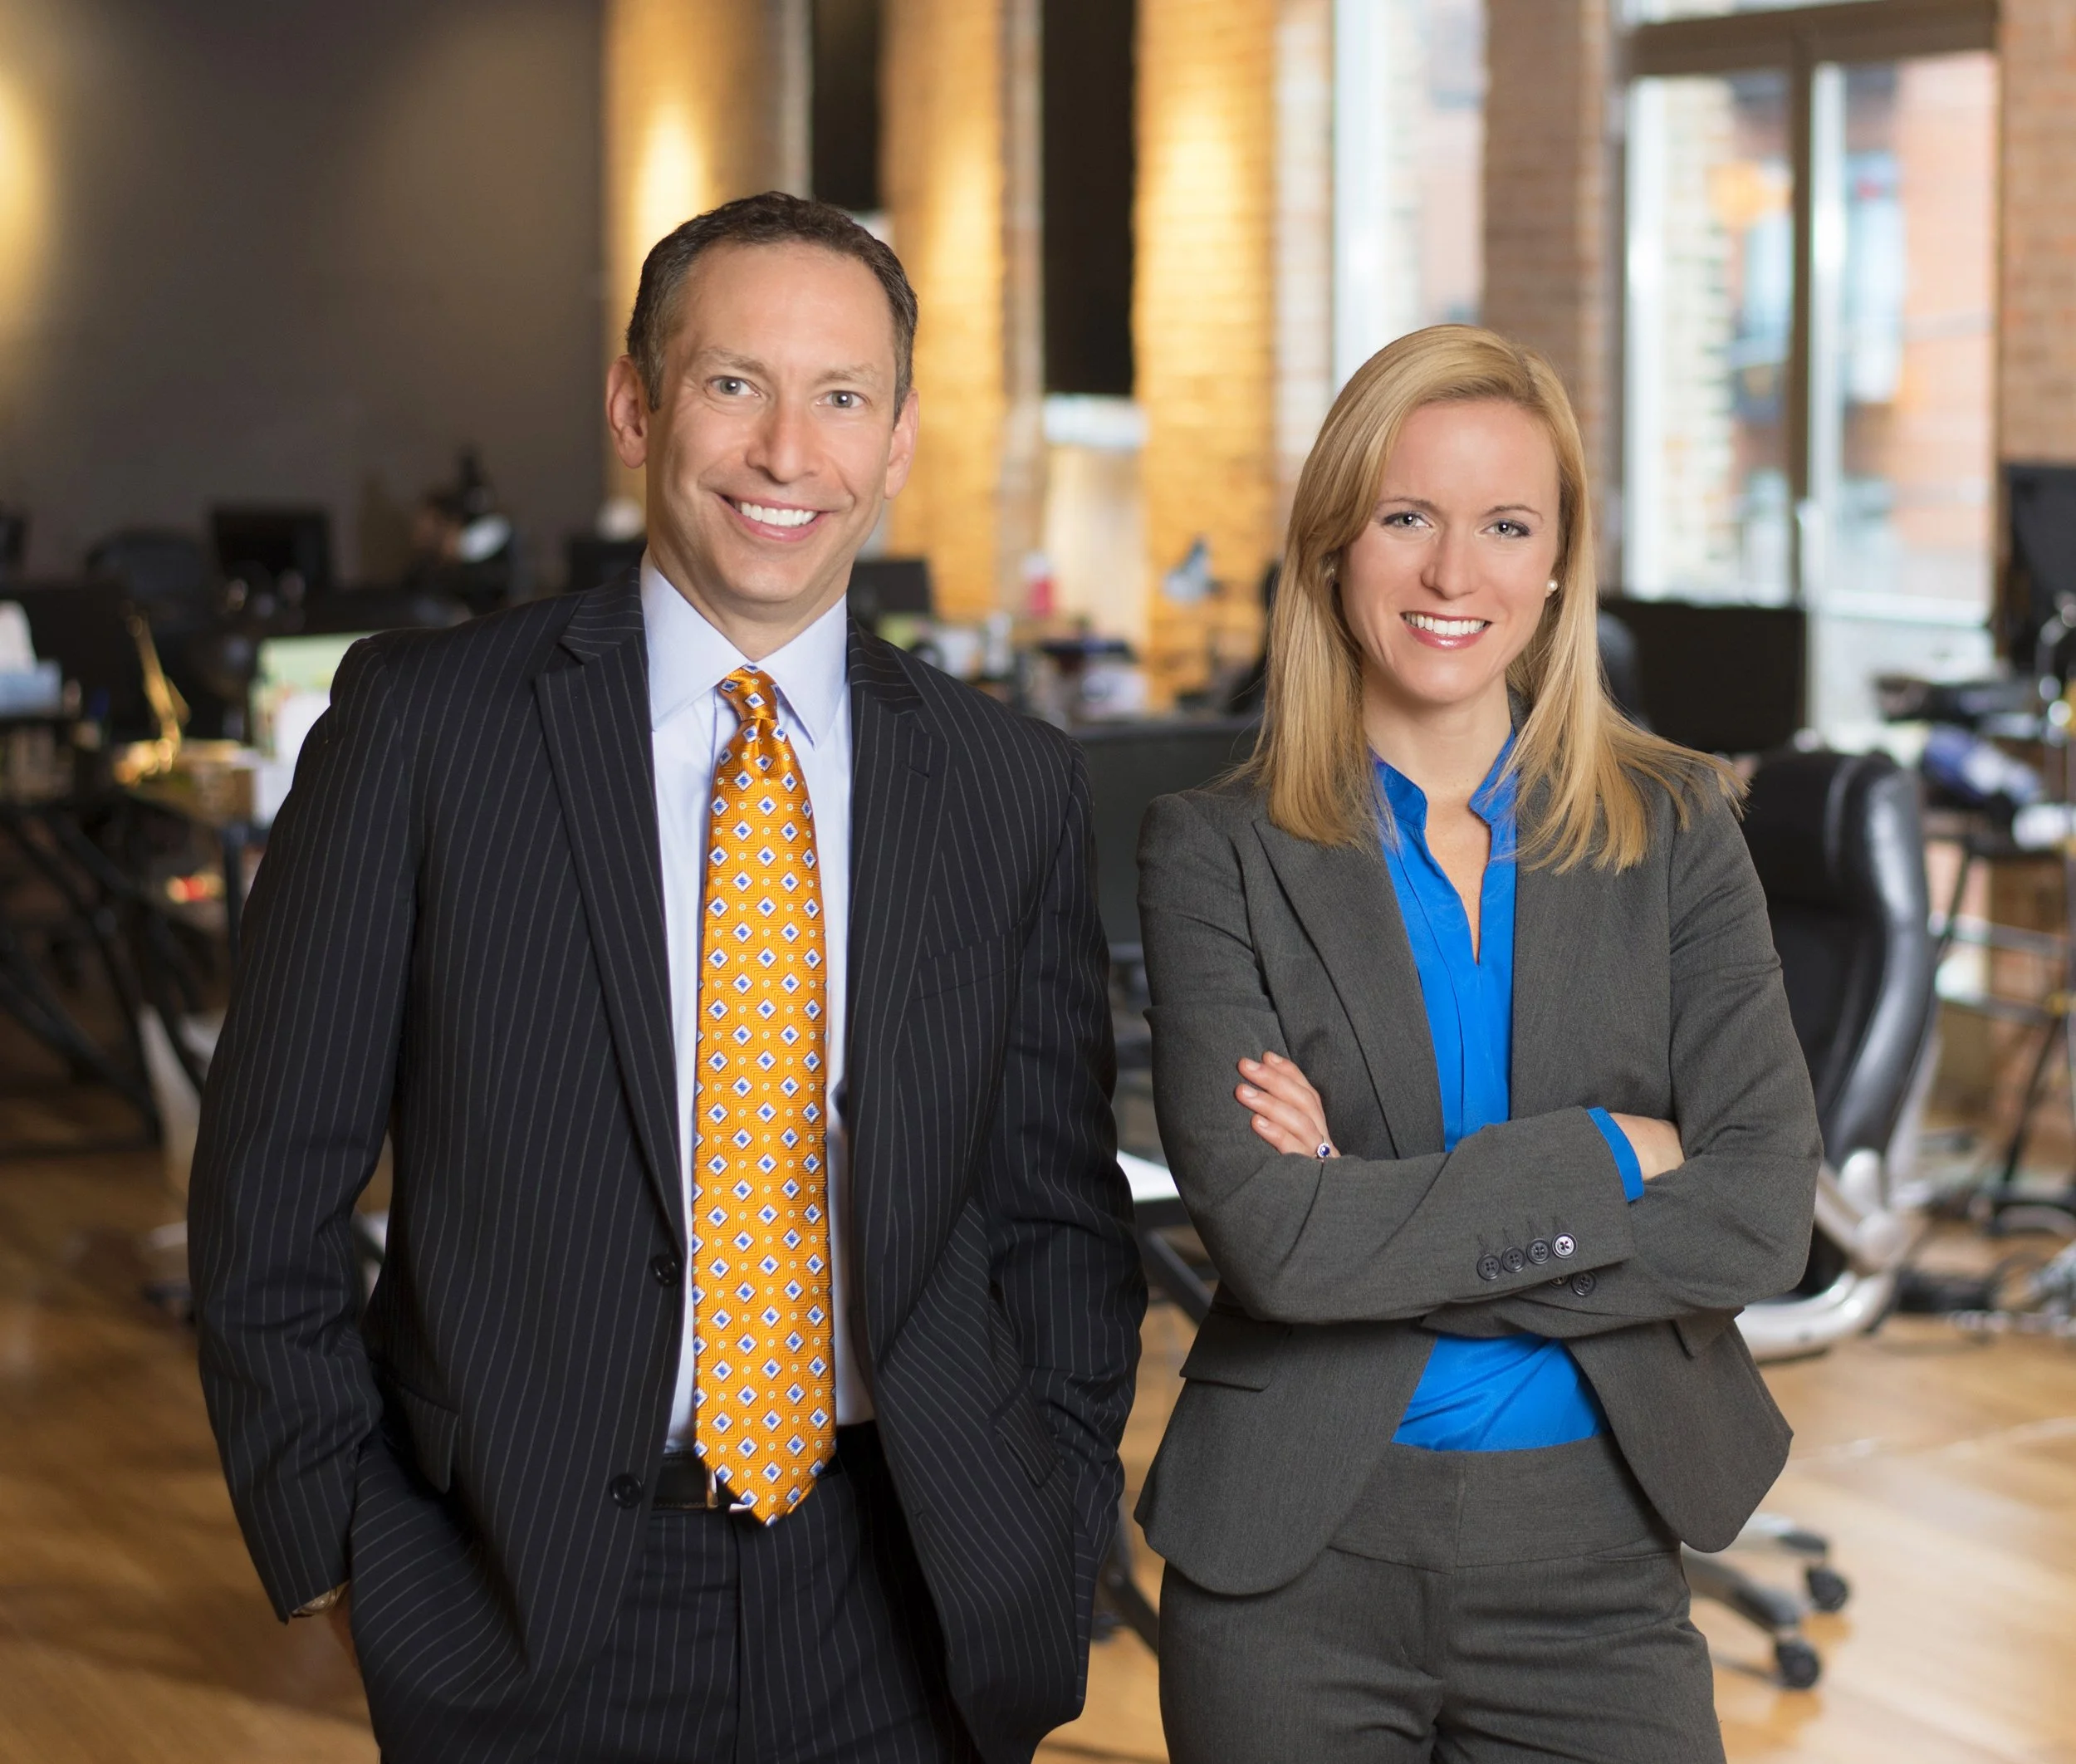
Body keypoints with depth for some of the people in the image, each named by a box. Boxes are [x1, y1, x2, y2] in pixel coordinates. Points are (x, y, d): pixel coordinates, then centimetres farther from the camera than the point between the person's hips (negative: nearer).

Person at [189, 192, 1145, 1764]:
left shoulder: (1014, 788, 3)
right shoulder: (424, 722, -5)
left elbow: (1059, 1213, 9)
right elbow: (272, 1184, -2)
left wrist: (1045, 1550, 0)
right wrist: (345, 1551, -4)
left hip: (897, 1621, 2)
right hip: (528, 1612, -2)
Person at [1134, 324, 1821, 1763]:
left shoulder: (1675, 830, 2)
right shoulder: (1217, 856, -3)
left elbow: (1765, 1219, -9)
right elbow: (1271, 1237, -15)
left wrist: (1386, 1221, -13)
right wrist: (1607, 1156, -13)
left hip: (1593, 1568, 1)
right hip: (1295, 1577, -1)